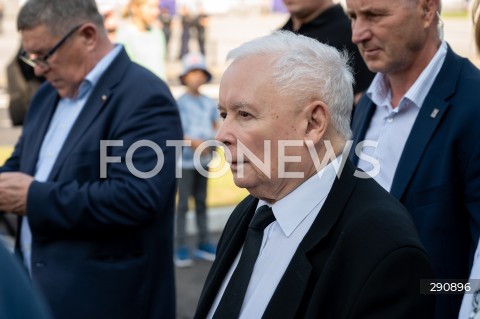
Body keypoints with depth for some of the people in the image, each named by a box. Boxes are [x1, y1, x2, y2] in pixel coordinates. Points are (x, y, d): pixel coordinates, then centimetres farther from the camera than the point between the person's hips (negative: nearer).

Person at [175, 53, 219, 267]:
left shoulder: (210, 103, 7)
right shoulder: (180, 102, -6)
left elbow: (216, 127, 13)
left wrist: (212, 142, -7)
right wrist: (192, 142, -22)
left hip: (204, 159, 5)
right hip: (185, 160, -5)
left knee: (201, 202, 12)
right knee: (183, 203, -4)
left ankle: (204, 244, 19)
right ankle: (181, 248, -1)